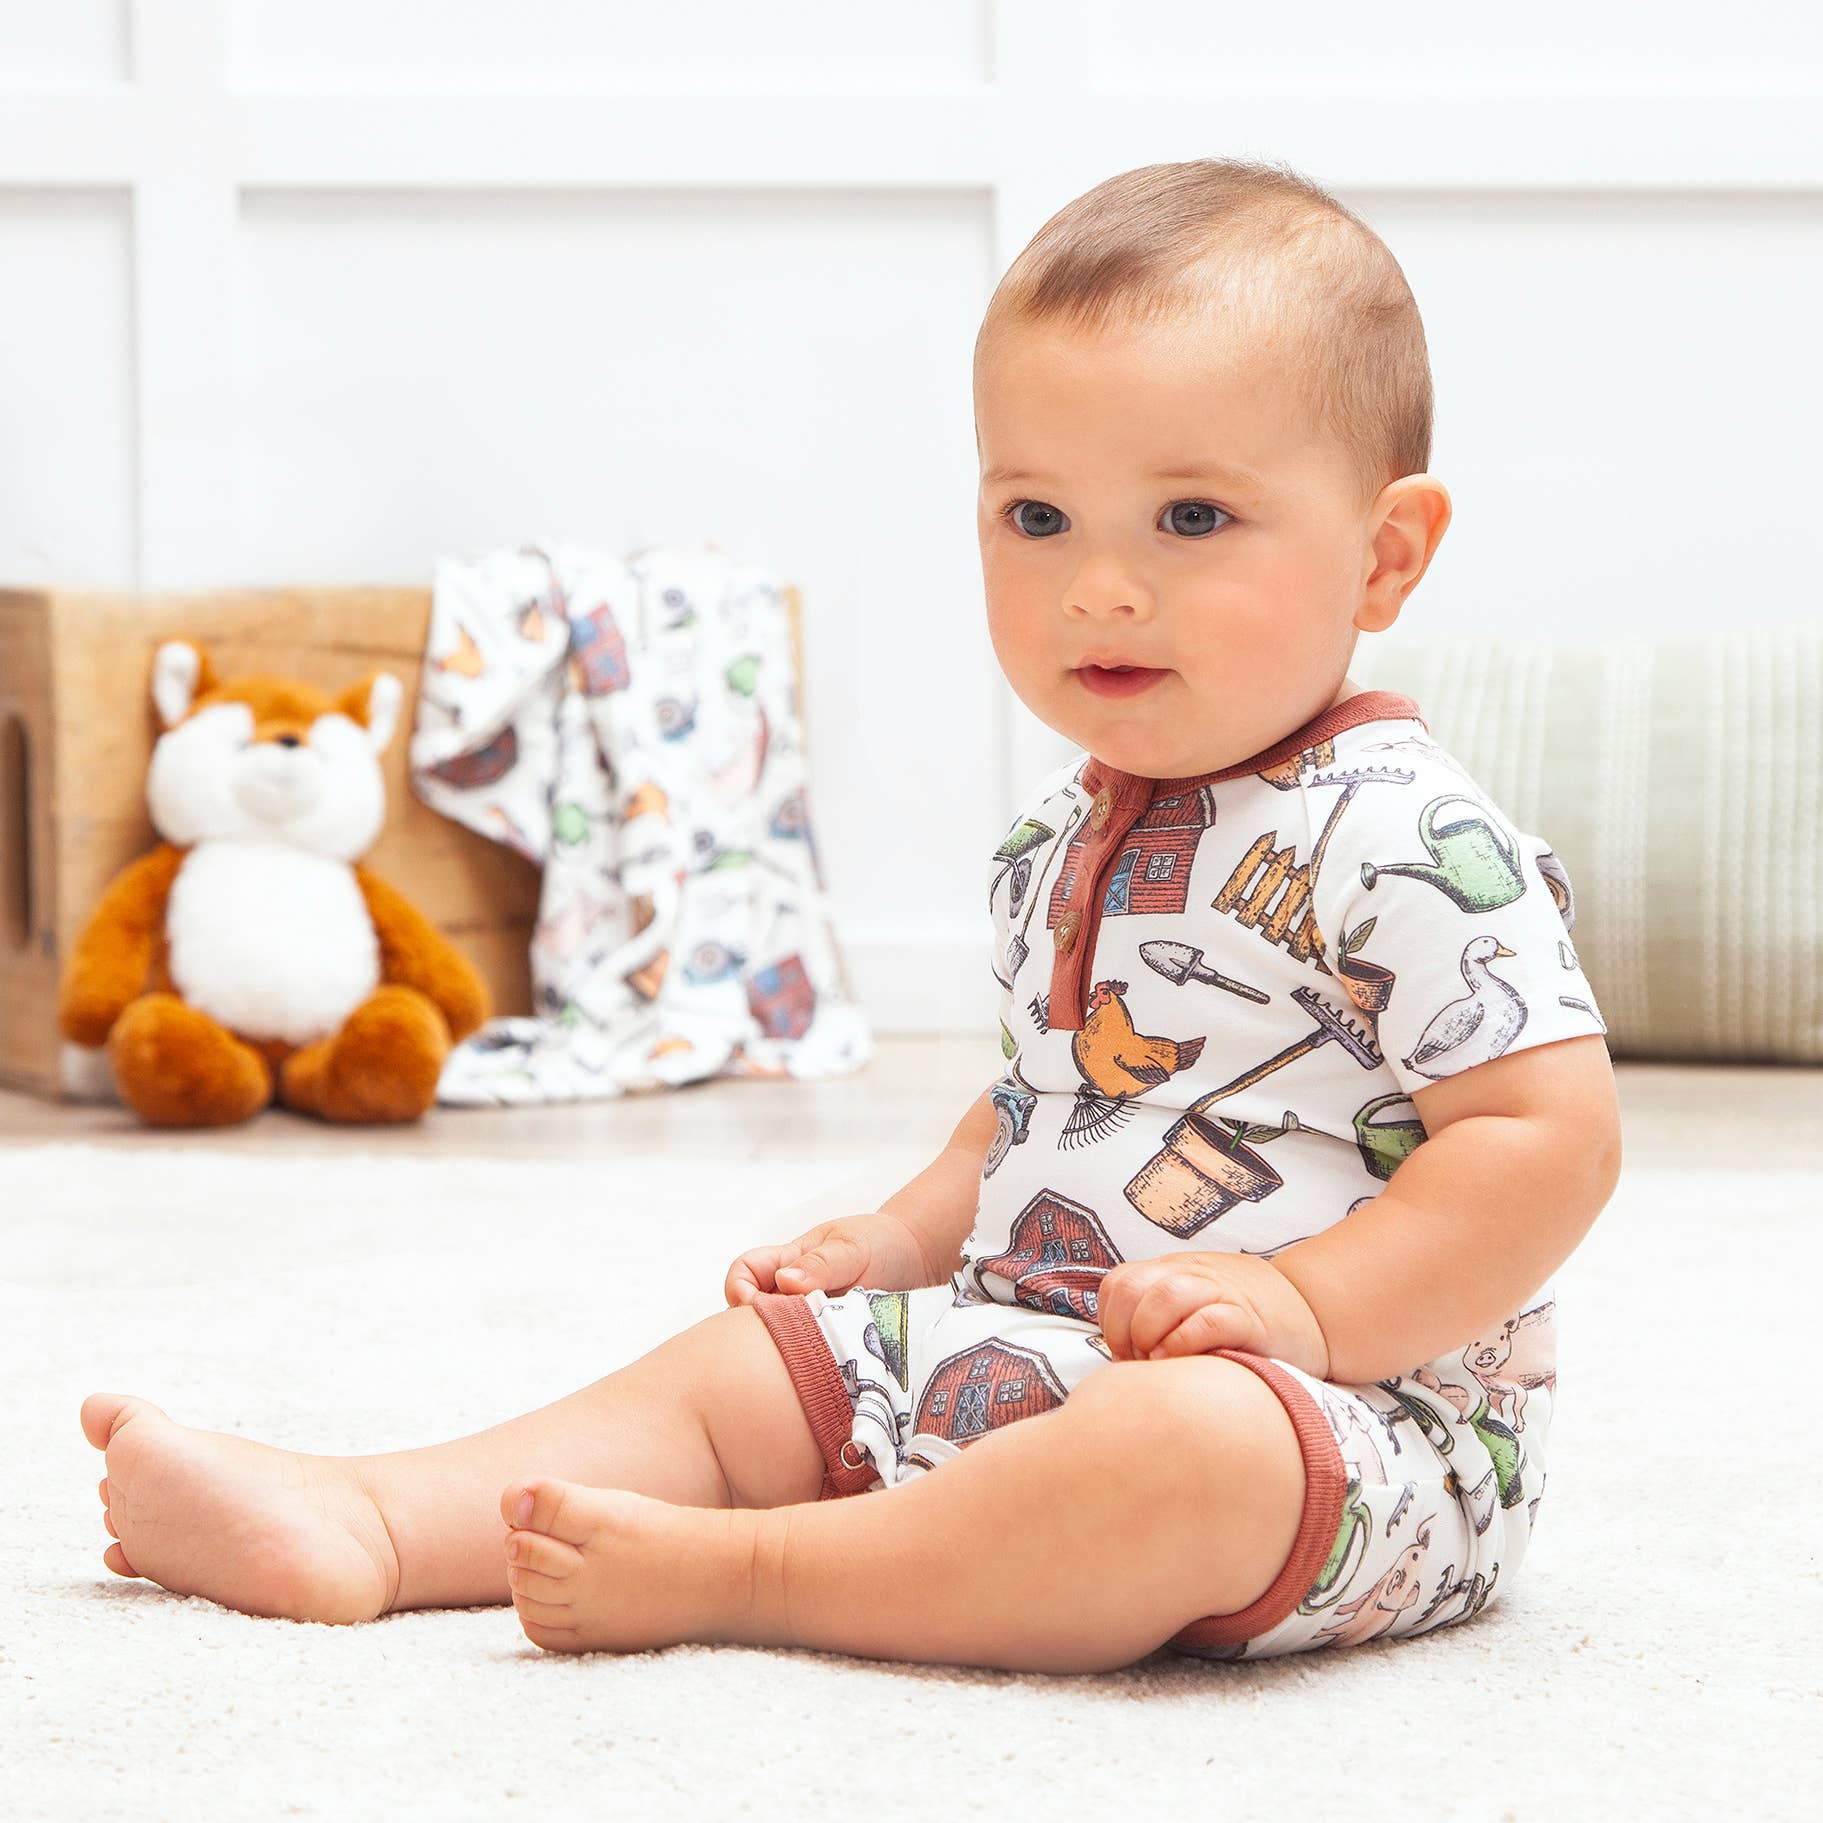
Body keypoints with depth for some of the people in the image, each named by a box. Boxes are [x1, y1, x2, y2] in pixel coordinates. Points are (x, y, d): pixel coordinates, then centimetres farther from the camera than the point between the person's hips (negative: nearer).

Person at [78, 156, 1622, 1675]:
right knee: (746, 1366, 7)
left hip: (1352, 1418, -9)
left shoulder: (1408, 845, -16)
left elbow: (1553, 1136, -20)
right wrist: (890, 1246, 13)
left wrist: (1304, 1306, -26)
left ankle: (730, 1574, -29)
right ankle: (362, 1528, -3)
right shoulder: (1061, 837, 13)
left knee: (1192, 1446, -39)